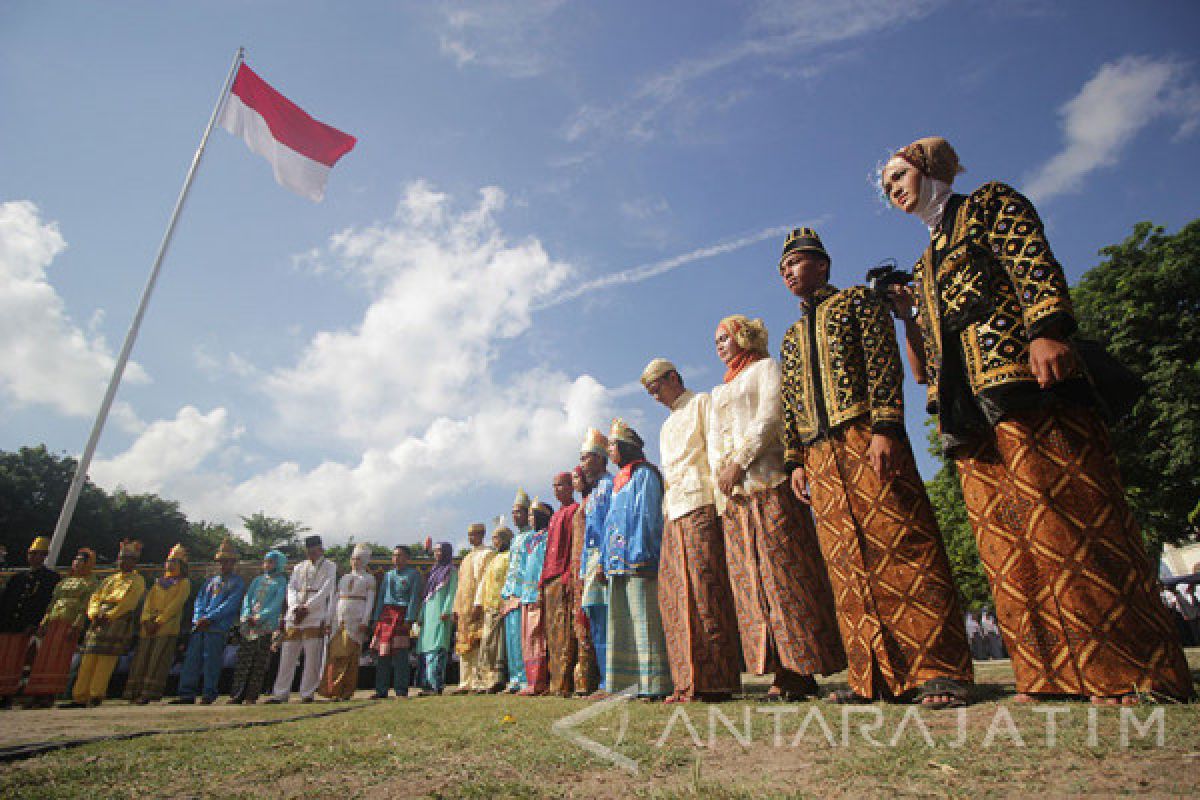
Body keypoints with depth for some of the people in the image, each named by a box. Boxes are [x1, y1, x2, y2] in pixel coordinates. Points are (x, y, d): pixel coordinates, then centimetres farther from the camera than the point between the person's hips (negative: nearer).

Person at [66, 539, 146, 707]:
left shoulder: (137, 581, 3)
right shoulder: (110, 579, 23)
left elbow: (127, 601, -10)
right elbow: (95, 597, 15)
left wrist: (108, 616, -17)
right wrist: (95, 614, -3)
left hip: (118, 622, -7)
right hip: (98, 622, 7)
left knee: (106, 659, -12)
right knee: (88, 661, 4)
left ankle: (96, 695, -9)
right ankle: (80, 698, 7)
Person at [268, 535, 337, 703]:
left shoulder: (330, 567, 5)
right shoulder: (299, 567, 18)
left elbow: (325, 591, -6)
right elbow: (291, 589, 8)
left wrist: (306, 608, -14)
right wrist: (295, 607, -10)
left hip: (315, 618, -4)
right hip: (293, 618, 4)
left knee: (312, 658, -2)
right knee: (287, 656, 6)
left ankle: (307, 693, 6)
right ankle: (280, 693, 15)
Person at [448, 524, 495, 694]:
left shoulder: (488, 554, -3)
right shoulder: (467, 558, 22)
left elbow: (485, 580, -12)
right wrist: (456, 608, 14)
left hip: (479, 606, -8)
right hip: (464, 608, 9)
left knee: (477, 644, -11)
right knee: (464, 645, 8)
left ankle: (480, 682, -7)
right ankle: (465, 682, 13)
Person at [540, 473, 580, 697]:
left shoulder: (574, 510, -3)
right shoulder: (555, 516, 24)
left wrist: (569, 577, -20)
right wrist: (543, 580, 17)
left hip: (564, 579, -9)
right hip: (549, 581, 9)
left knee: (564, 634, -10)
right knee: (552, 634, 9)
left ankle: (564, 683, -8)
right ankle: (555, 682, 14)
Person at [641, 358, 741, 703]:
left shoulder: (702, 403, 6)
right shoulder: (666, 427, 29)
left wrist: (720, 489, -16)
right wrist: (665, 510, 18)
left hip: (700, 506, -8)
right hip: (674, 517, 8)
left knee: (704, 589, -11)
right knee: (672, 594, 2)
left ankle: (715, 681, -6)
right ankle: (688, 682, 7)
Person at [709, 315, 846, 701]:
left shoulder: (765, 367, 10)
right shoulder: (719, 391, 29)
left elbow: (769, 416, -6)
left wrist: (740, 462, -13)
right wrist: (720, 475, 3)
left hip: (765, 481, -7)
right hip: (733, 494, 7)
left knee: (784, 572, -10)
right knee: (749, 578, -1)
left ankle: (802, 669, -6)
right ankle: (783, 671, 2)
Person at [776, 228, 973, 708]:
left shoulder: (857, 301, 10)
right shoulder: (792, 338, 26)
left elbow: (884, 363, -4)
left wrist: (885, 428, -16)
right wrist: (795, 461, 9)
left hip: (866, 438, -5)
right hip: (820, 456, 6)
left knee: (901, 547, -8)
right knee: (848, 565, 2)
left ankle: (939, 672, -1)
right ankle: (875, 678, 7)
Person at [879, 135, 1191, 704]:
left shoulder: (990, 203, 14)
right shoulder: (925, 263, 30)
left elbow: (1034, 262, -7)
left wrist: (1046, 330, -22)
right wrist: (906, 314, 14)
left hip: (1023, 380, -7)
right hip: (969, 407, 7)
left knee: (1067, 519, -11)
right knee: (1004, 540, 1)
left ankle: (1132, 673, -3)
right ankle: (1051, 676, 5)